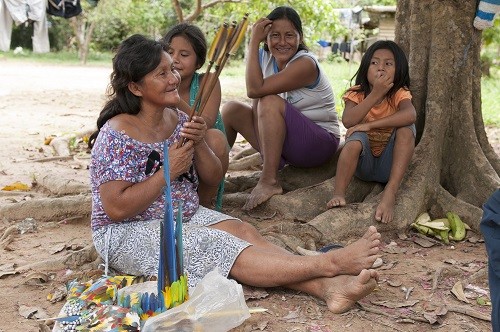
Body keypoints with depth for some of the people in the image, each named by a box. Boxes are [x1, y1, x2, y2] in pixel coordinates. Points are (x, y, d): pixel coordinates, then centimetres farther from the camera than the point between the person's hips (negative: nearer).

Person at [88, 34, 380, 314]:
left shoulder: (177, 118, 4)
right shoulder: (117, 135, -18)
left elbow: (212, 176, 7)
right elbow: (117, 208, -24)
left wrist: (199, 143, -14)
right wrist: (168, 171, -21)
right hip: (129, 232, -7)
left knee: (245, 232, -20)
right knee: (222, 248, -26)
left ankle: (329, 287, -38)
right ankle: (329, 263, -34)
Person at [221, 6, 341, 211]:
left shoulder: (305, 64, -21)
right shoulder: (265, 57, 0)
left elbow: (255, 90, -31)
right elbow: (257, 102, -5)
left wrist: (254, 42, -28)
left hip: (320, 144, -7)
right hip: (281, 141, 8)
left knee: (271, 102, -30)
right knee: (231, 109, 0)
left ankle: (269, 182, -29)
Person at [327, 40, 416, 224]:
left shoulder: (399, 94, -8)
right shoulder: (356, 94, -7)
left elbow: (410, 115, -32)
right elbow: (348, 121, -28)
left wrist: (370, 125, -34)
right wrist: (376, 94, -30)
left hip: (388, 165, 1)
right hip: (362, 164, -1)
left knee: (406, 129, -26)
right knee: (356, 137, -32)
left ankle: (390, 193, -32)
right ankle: (338, 194, -32)